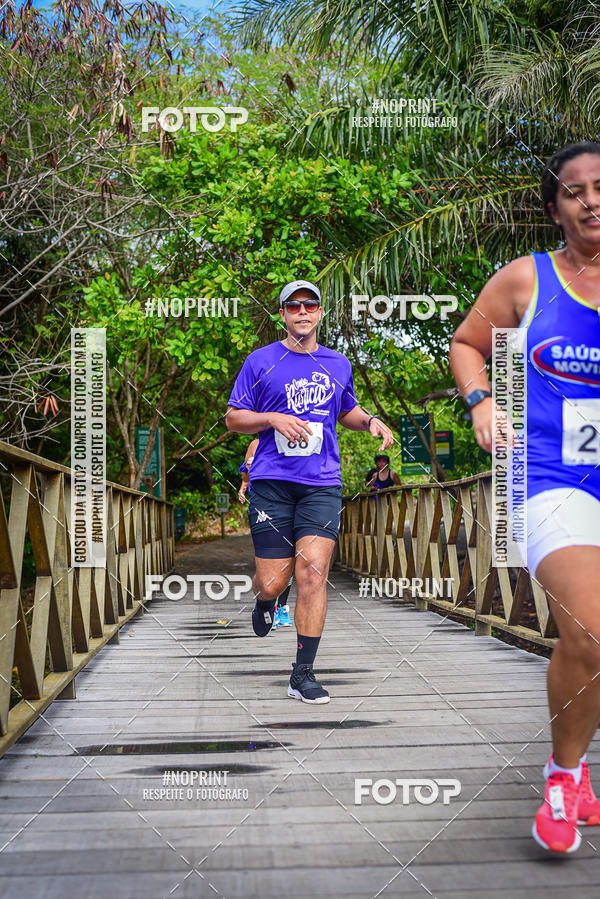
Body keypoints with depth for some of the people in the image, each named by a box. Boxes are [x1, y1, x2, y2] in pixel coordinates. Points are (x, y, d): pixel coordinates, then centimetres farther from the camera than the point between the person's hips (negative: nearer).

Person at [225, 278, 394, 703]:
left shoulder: (339, 364, 14)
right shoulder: (261, 361, 4)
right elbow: (233, 417, 5)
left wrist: (371, 420, 9)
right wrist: (274, 418, -12)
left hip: (322, 484, 2)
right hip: (272, 482, -1)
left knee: (313, 570, -14)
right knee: (272, 583, -2)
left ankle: (303, 673, -5)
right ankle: (265, 601, 39)